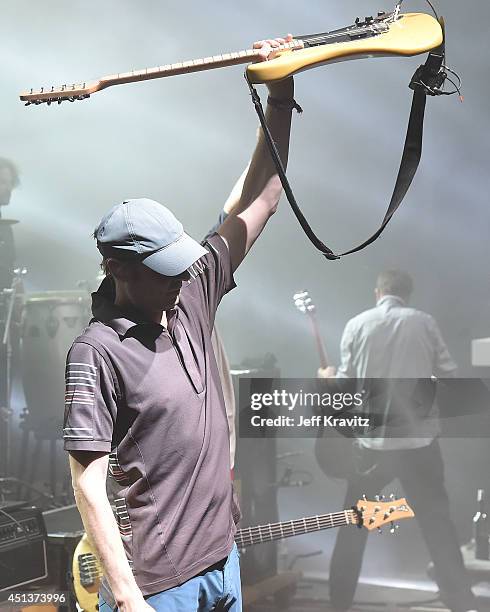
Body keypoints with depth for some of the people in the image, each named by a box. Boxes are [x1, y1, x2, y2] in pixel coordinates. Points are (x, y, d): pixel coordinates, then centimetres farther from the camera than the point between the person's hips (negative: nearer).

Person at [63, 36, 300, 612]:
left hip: (223, 560, 7)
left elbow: (258, 202, 7)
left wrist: (281, 97, 2)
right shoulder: (97, 351, -18)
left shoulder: (190, 295, 2)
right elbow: (87, 484, -18)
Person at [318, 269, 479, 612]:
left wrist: (329, 378, 23)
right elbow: (449, 375, 3)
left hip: (371, 439, 1)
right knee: (437, 520, 8)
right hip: (419, 437, 0)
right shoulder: (424, 322, 0)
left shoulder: (357, 325, 0)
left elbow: (346, 384, 1)